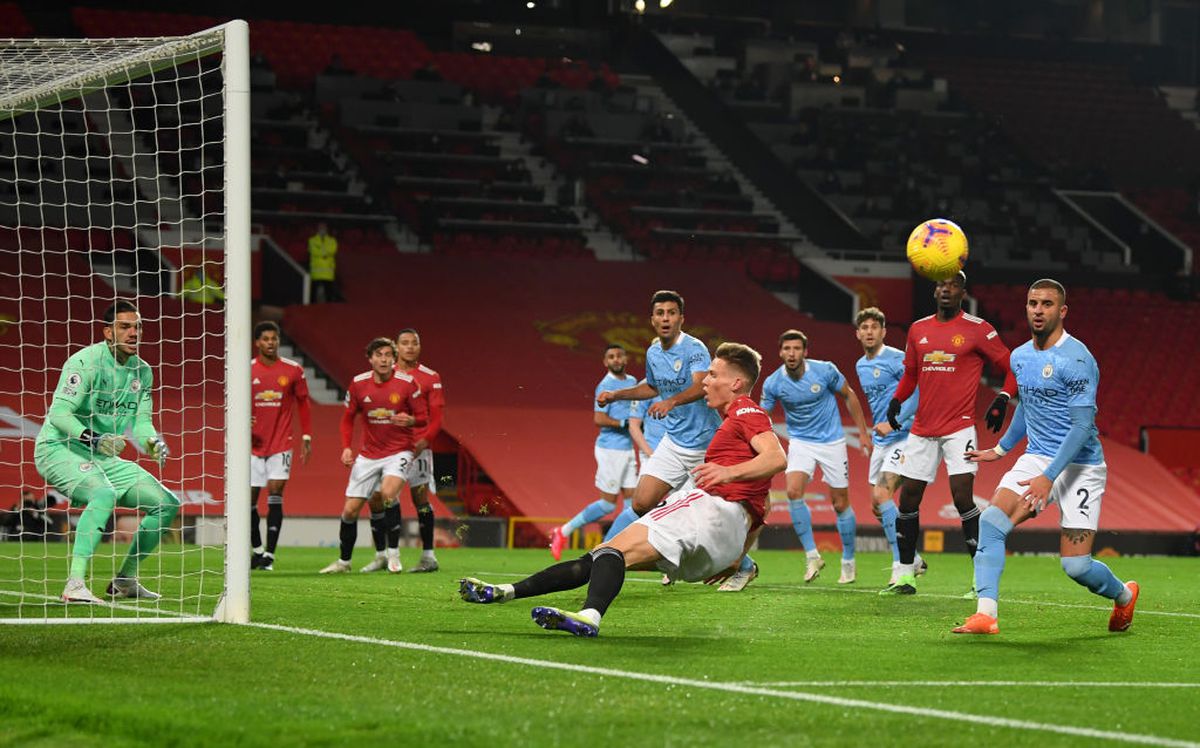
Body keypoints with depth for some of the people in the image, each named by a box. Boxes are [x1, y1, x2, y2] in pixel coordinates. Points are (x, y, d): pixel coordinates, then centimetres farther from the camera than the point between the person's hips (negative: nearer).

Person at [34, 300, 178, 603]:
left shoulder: (142, 371, 7)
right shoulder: (86, 361, -17)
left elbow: (141, 421, 7)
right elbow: (59, 413, -24)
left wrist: (153, 442, -16)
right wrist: (93, 439, -39)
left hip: (104, 456, 8)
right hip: (59, 449, -8)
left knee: (167, 504, 4)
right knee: (104, 494, -37)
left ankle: (125, 580, 17)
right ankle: (75, 585, -40)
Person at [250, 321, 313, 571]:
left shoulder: (293, 370, 1)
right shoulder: (246, 371, 1)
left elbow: (303, 403, 10)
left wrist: (306, 438, 6)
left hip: (281, 445, -1)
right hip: (254, 445, 1)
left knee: (275, 494, -10)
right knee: (249, 499, 2)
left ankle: (270, 554, -7)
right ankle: (257, 550, 20)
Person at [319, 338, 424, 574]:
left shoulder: (407, 383, -10)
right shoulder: (358, 384, -3)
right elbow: (348, 419, 11)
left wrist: (410, 420, -24)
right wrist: (346, 447, -3)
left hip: (399, 452, -3)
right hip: (368, 455, 3)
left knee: (388, 492, -31)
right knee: (350, 510, 1)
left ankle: (393, 553, -17)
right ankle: (344, 561, 23)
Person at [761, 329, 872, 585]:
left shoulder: (825, 370, -14)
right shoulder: (773, 383, -12)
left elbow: (849, 396, 2)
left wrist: (863, 433, 3)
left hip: (832, 441, -1)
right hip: (800, 442, 1)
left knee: (841, 504, 2)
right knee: (793, 491, -23)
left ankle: (848, 562, 20)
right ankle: (812, 556, -12)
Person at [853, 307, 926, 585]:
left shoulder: (896, 359, -13)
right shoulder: (861, 366, 14)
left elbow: (918, 391, -21)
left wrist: (893, 422, -25)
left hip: (902, 436, -9)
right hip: (880, 440, 9)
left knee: (882, 494, -21)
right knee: (877, 504, 7)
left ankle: (901, 565, -18)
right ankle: (913, 559, 19)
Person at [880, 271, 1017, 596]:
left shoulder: (977, 329, -4)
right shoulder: (918, 329, 11)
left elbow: (1011, 367, 1)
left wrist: (1002, 400, -14)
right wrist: (896, 400, 6)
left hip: (959, 427, -5)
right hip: (922, 429, 5)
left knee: (962, 495, -16)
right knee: (908, 497, 6)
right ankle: (905, 575, 17)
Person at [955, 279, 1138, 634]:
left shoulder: (1077, 359, -17)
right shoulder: (1020, 357, 7)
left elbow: (1083, 424, -21)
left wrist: (1049, 477, -28)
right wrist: (1000, 449, 33)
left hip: (1079, 465, -6)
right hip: (1036, 458, 6)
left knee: (1076, 565, -8)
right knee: (991, 522, -19)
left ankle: (1124, 594, 25)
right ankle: (986, 615, -22)